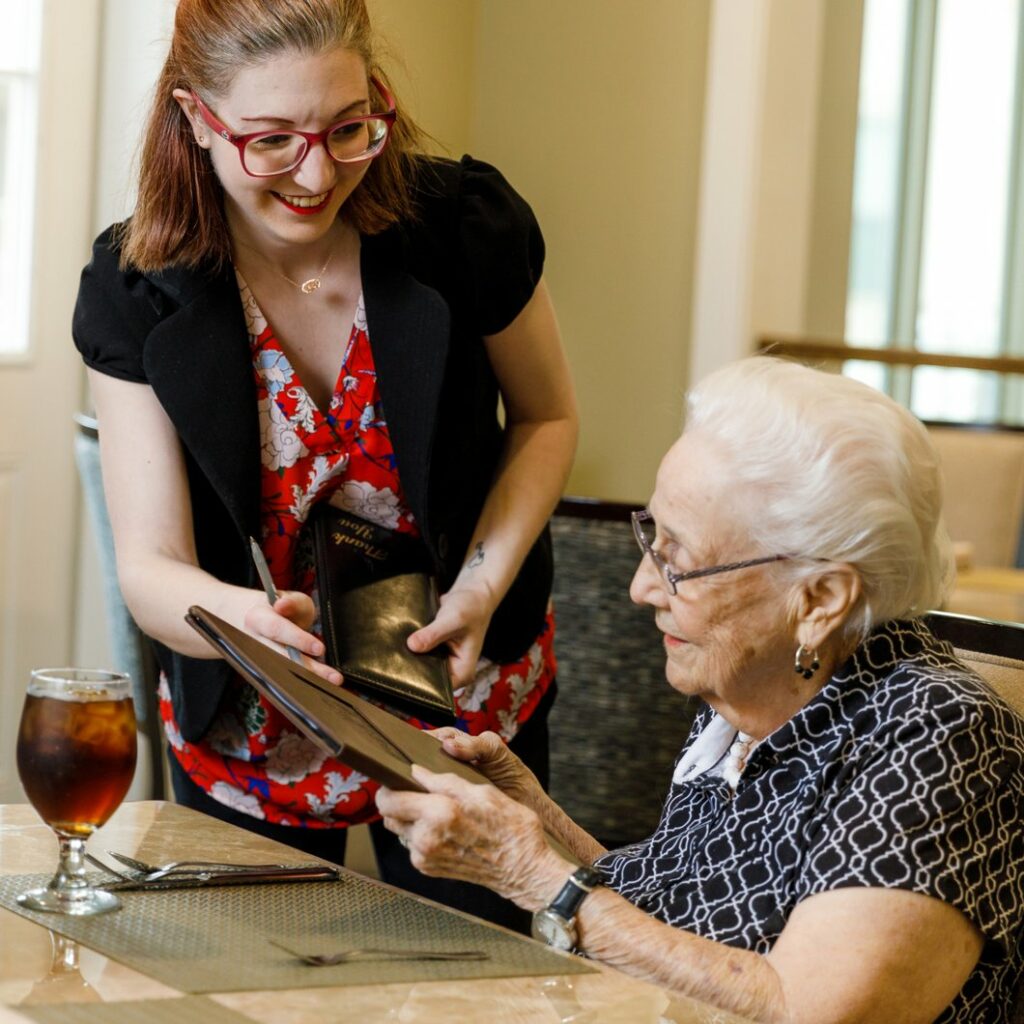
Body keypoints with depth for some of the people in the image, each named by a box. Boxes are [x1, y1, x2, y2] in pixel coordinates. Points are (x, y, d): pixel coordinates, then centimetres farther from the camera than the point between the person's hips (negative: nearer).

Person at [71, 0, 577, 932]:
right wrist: (241, 616, -44)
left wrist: (483, 587, -17)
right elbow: (149, 566, -21)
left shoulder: (470, 225, -20)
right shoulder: (134, 290, -19)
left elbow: (546, 417, -1)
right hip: (250, 739, 1)